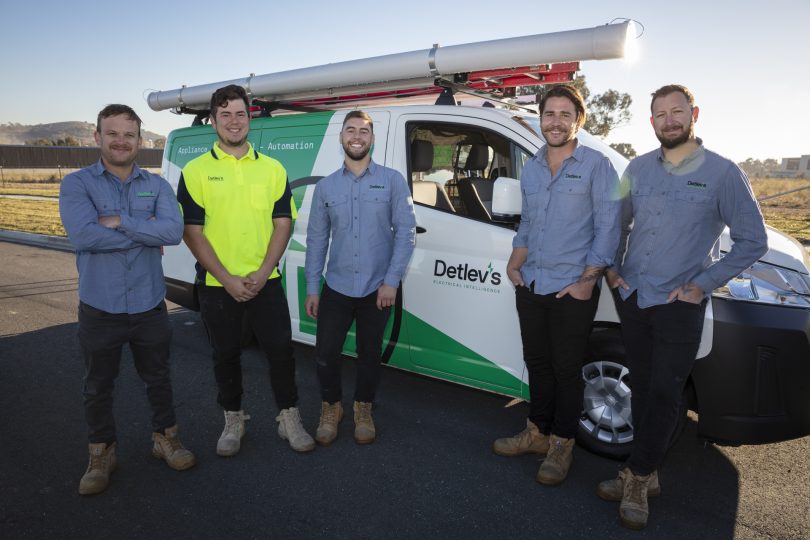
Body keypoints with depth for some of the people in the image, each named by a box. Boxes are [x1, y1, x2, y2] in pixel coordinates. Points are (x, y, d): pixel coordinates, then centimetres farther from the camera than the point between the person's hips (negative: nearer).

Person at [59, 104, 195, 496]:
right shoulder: (76, 184, -5)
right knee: (98, 386, 16)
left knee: (158, 379, 17)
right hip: (99, 309, -1)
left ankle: (165, 438, 38)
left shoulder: (157, 185, 1)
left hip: (149, 306, 2)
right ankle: (101, 453, 36)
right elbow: (82, 236, -22)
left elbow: (174, 231, -16)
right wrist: (146, 233, -15)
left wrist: (119, 222, -20)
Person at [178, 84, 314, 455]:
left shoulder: (272, 169, 4)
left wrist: (261, 273, -11)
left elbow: (282, 224, 1)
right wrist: (228, 279, -13)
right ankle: (233, 420, 31)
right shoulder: (195, 171, -1)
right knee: (226, 355, 12)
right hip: (216, 285, 0)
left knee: (281, 350, 5)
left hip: (265, 282, 1)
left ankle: (289, 418, 23)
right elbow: (192, 232, -5)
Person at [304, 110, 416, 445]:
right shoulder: (325, 186, 5)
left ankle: (363, 410, 36)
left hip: (377, 289, -1)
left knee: (370, 354, 12)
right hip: (336, 288, 2)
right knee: (325, 353, 3)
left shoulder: (392, 180, -2)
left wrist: (391, 281, -12)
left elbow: (406, 231, -6)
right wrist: (312, 288, 2)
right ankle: (331, 408, 31)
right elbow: (316, 239, 6)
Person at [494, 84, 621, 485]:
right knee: (537, 363, 16)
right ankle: (537, 432, 33)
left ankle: (561, 445, 23)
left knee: (566, 370, 5)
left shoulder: (596, 166, -5)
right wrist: (515, 262, 5)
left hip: (572, 290, -5)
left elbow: (608, 227, -8)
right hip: (530, 286, 6)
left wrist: (588, 278, -14)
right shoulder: (530, 169, 12)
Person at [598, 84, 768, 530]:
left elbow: (753, 241, -4)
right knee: (642, 387, 12)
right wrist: (612, 267, 6)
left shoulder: (722, 174, -6)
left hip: (679, 305, -4)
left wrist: (702, 284, -9)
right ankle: (645, 475, 27)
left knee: (663, 395, 0)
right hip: (631, 297, 4)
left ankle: (637, 476, 16)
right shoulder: (638, 168, 6)